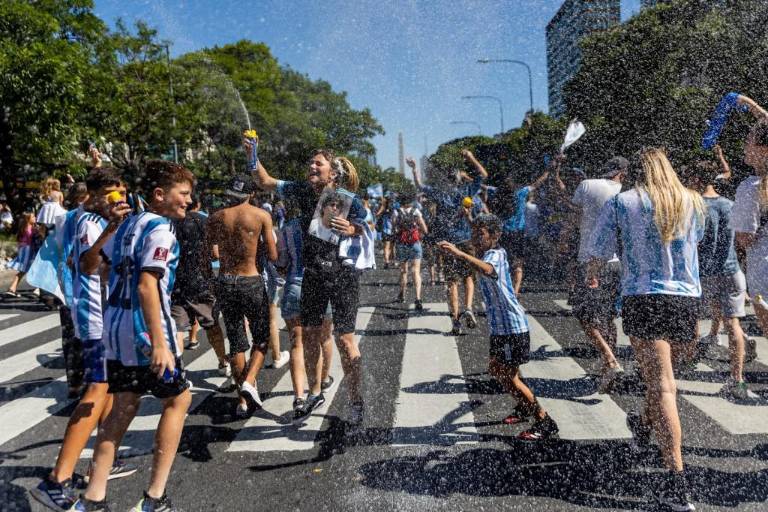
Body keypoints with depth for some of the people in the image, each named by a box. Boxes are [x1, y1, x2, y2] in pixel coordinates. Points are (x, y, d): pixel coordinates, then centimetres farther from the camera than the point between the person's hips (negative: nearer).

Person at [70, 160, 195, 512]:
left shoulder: (128, 224, 13)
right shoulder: (161, 228, -14)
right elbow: (147, 286, -23)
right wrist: (159, 343, -25)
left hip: (116, 326, 8)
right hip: (144, 330, -8)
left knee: (123, 409, 15)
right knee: (178, 400, 9)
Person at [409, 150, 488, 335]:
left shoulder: (439, 193, 2)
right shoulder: (465, 191, 0)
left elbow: (420, 186, 18)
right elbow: (483, 175, 9)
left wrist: (414, 169, 27)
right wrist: (471, 158, 15)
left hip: (447, 243, 1)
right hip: (465, 242, -1)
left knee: (452, 282, 5)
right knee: (468, 277, 14)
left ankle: (455, 321, 4)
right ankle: (468, 308, -9)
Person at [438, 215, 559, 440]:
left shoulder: (496, 254, -19)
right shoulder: (490, 255, 12)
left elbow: (488, 270, -44)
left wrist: (460, 254, -51)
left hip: (512, 326, -10)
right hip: (500, 325, 10)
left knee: (509, 377, -5)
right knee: (495, 369, 21)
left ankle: (545, 423, 7)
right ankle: (525, 408, 41)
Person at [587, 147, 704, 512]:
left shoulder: (621, 202, 0)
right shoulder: (692, 202, 10)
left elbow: (598, 251, 5)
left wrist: (591, 277, 26)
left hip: (643, 300, -4)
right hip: (688, 300, 4)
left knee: (662, 385, -7)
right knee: (663, 373, 24)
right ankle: (645, 424, 49)